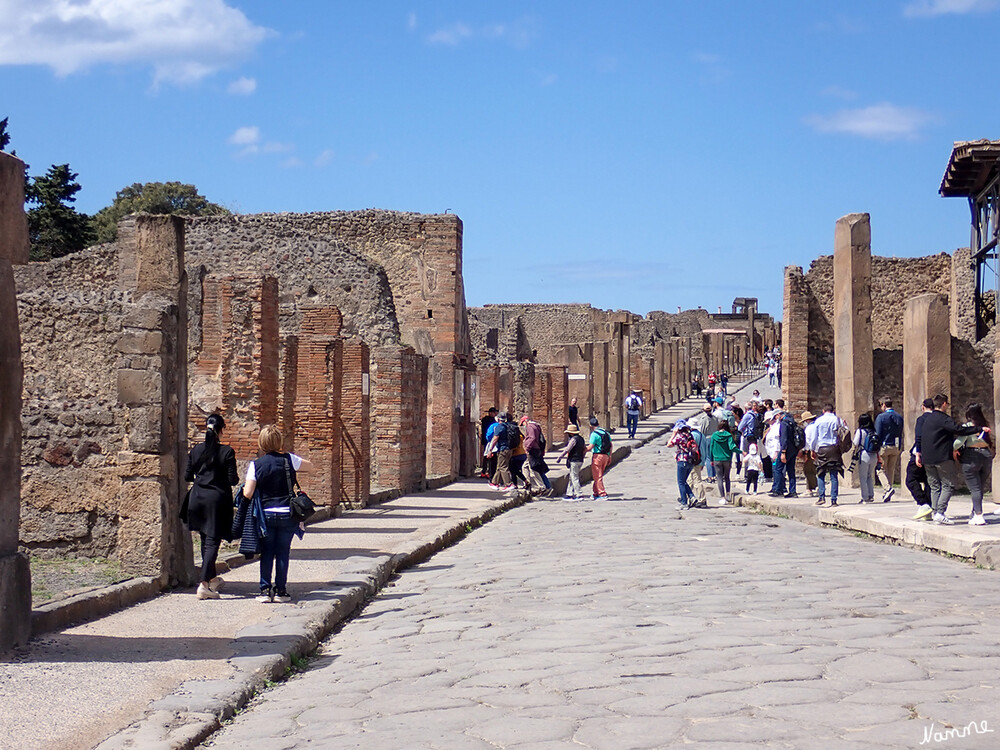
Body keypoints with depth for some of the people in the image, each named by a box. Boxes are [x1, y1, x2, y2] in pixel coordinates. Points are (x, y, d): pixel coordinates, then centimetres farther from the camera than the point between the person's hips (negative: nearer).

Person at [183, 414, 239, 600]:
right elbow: (232, 480, -11)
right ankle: (204, 584, -14)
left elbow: (187, 476, 6)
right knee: (212, 541, -4)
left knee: (205, 540, 20)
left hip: (197, 498, 5)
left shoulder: (196, 450, 1)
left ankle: (212, 578, 34)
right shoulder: (227, 452, -11)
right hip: (217, 498, -4)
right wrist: (237, 479, 12)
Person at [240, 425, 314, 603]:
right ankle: (280, 591, 7)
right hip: (287, 513, 0)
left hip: (265, 514, 0)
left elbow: (248, 494, -10)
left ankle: (265, 590, 7)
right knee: (283, 552, 6)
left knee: (266, 553, 9)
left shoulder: (255, 465, -6)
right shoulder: (289, 460, -4)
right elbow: (310, 466, 15)